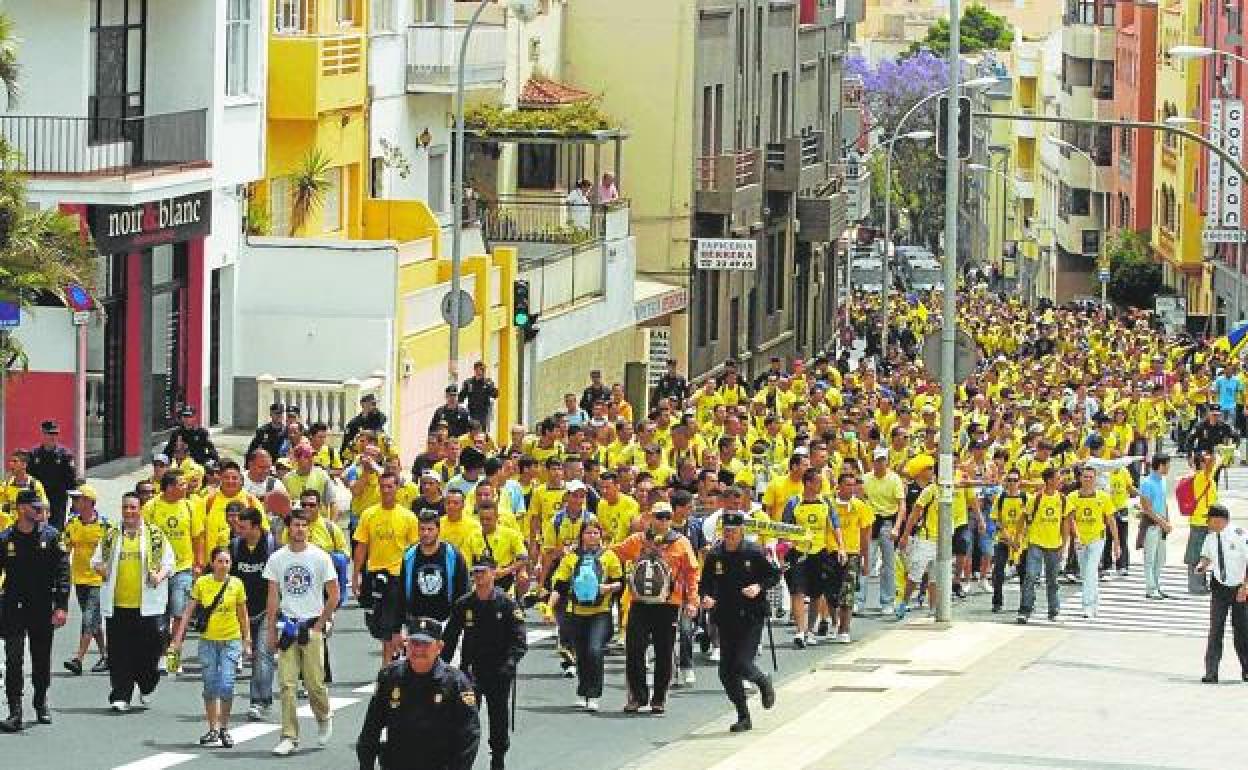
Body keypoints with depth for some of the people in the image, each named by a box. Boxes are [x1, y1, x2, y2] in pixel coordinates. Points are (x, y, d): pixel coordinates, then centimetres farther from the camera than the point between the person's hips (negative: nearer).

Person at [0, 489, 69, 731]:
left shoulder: (51, 536, 0)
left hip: (43, 609, 1)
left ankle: (41, 703, 30)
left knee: (42, 659, 11)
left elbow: (63, 572, -1)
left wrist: (61, 606, -8)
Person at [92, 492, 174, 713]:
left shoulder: (155, 535, 6)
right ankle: (120, 697, 4)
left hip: (147, 604, -1)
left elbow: (169, 561, 7)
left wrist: (161, 575, -13)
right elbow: (97, 560, 16)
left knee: (149, 649, 1)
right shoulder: (111, 536, 11)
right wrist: (103, 570, -6)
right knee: (119, 653, 0)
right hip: (117, 605, 2)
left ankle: (146, 688, 25)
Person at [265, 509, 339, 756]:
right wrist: (271, 631, 3)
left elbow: (333, 596, 1)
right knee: (287, 684, -4)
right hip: (287, 626, 2)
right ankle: (289, 737, -2)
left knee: (315, 682, -2)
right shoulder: (277, 559, 5)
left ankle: (324, 718, 27)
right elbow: (272, 597, 8)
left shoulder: (320, 558, -1)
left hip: (312, 626, -2)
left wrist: (319, 625, -4)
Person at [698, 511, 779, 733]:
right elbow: (705, 583, 11)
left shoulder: (754, 552, -6)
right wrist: (706, 597, -10)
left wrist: (760, 586, -14)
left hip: (751, 617, -4)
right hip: (726, 620, 4)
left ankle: (764, 683, 20)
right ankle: (743, 717, 16)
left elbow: (775, 573, 3)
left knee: (742, 665, -15)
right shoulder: (715, 555, 2)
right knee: (727, 673, 1)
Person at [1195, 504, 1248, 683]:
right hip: (1219, 586, 4)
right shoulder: (1211, 538, 1)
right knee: (1215, 628, -6)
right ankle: (1211, 673, -7)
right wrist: (1202, 566, -6)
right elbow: (1206, 556, 18)